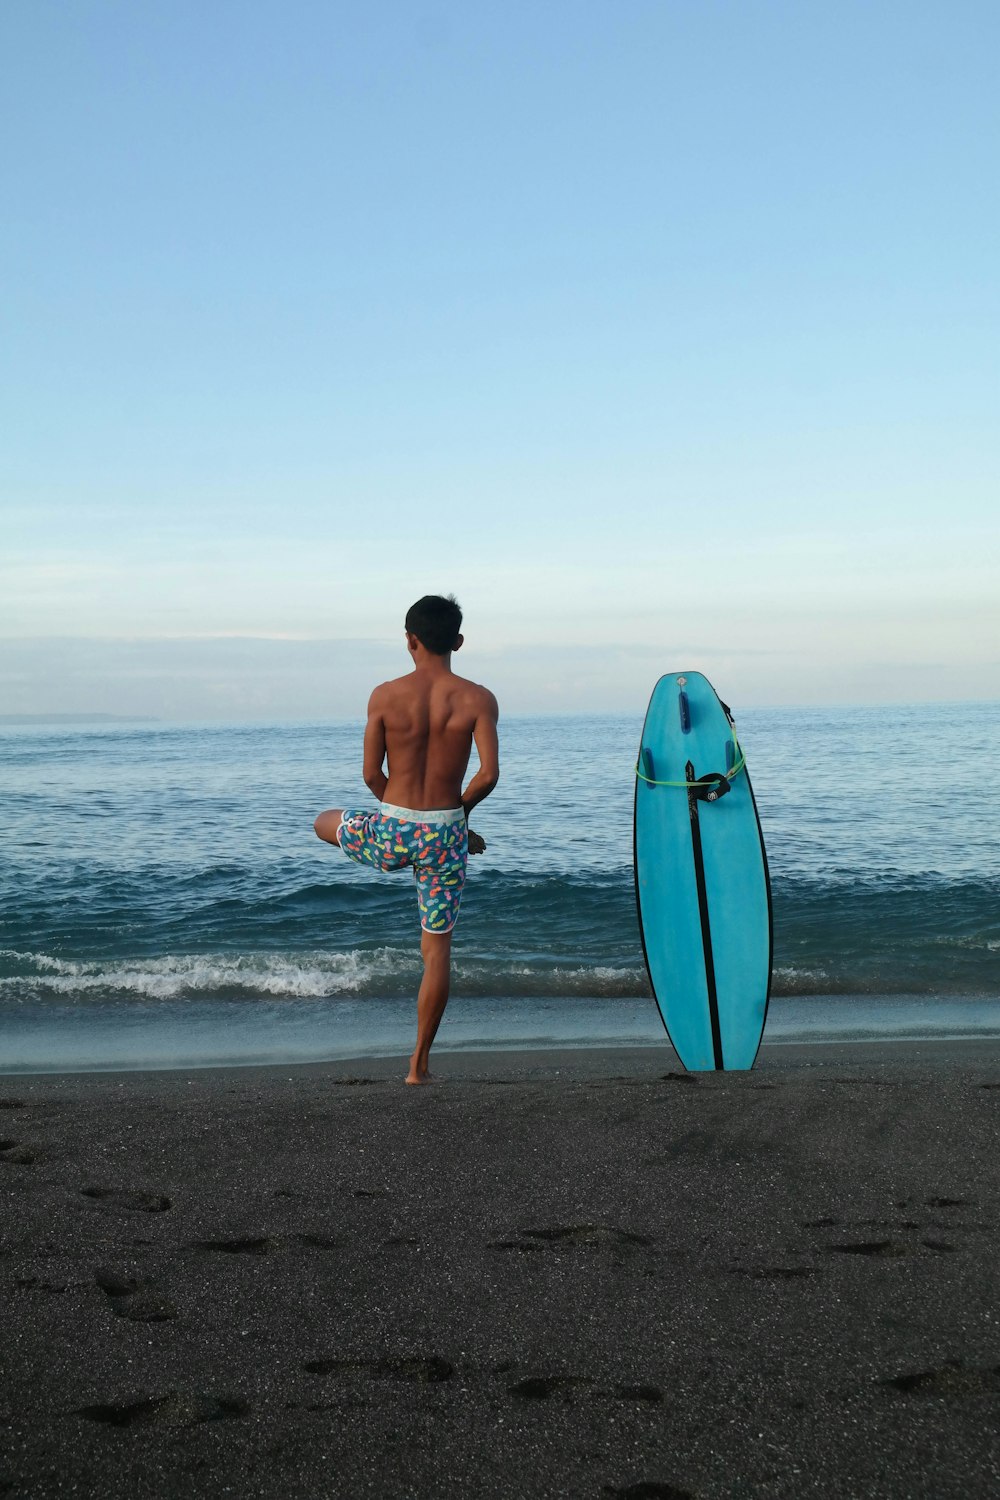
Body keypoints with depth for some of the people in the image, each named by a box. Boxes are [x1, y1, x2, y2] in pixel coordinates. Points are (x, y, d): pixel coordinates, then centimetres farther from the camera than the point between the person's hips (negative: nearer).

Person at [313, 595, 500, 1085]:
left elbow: (372, 774, -2)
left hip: (391, 831, -1)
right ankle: (419, 1063, 16)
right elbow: (489, 774, -12)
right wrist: (459, 809, 8)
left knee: (325, 822, 31)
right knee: (438, 948, 13)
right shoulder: (477, 699, -6)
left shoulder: (385, 696, -6)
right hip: (444, 837, 1)